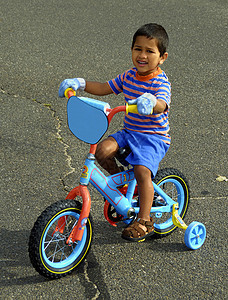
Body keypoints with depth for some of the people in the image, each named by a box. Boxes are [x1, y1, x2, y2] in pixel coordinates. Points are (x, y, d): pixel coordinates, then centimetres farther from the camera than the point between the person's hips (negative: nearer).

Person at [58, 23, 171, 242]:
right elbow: (104, 88, 14)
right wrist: (79, 83, 0)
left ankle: (144, 221, -12)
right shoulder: (129, 76, 6)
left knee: (142, 169, -28)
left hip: (154, 137, -6)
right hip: (129, 132, 6)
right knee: (103, 151, -18)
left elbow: (162, 106, -34)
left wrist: (150, 101, -58)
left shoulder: (161, 83, -14)